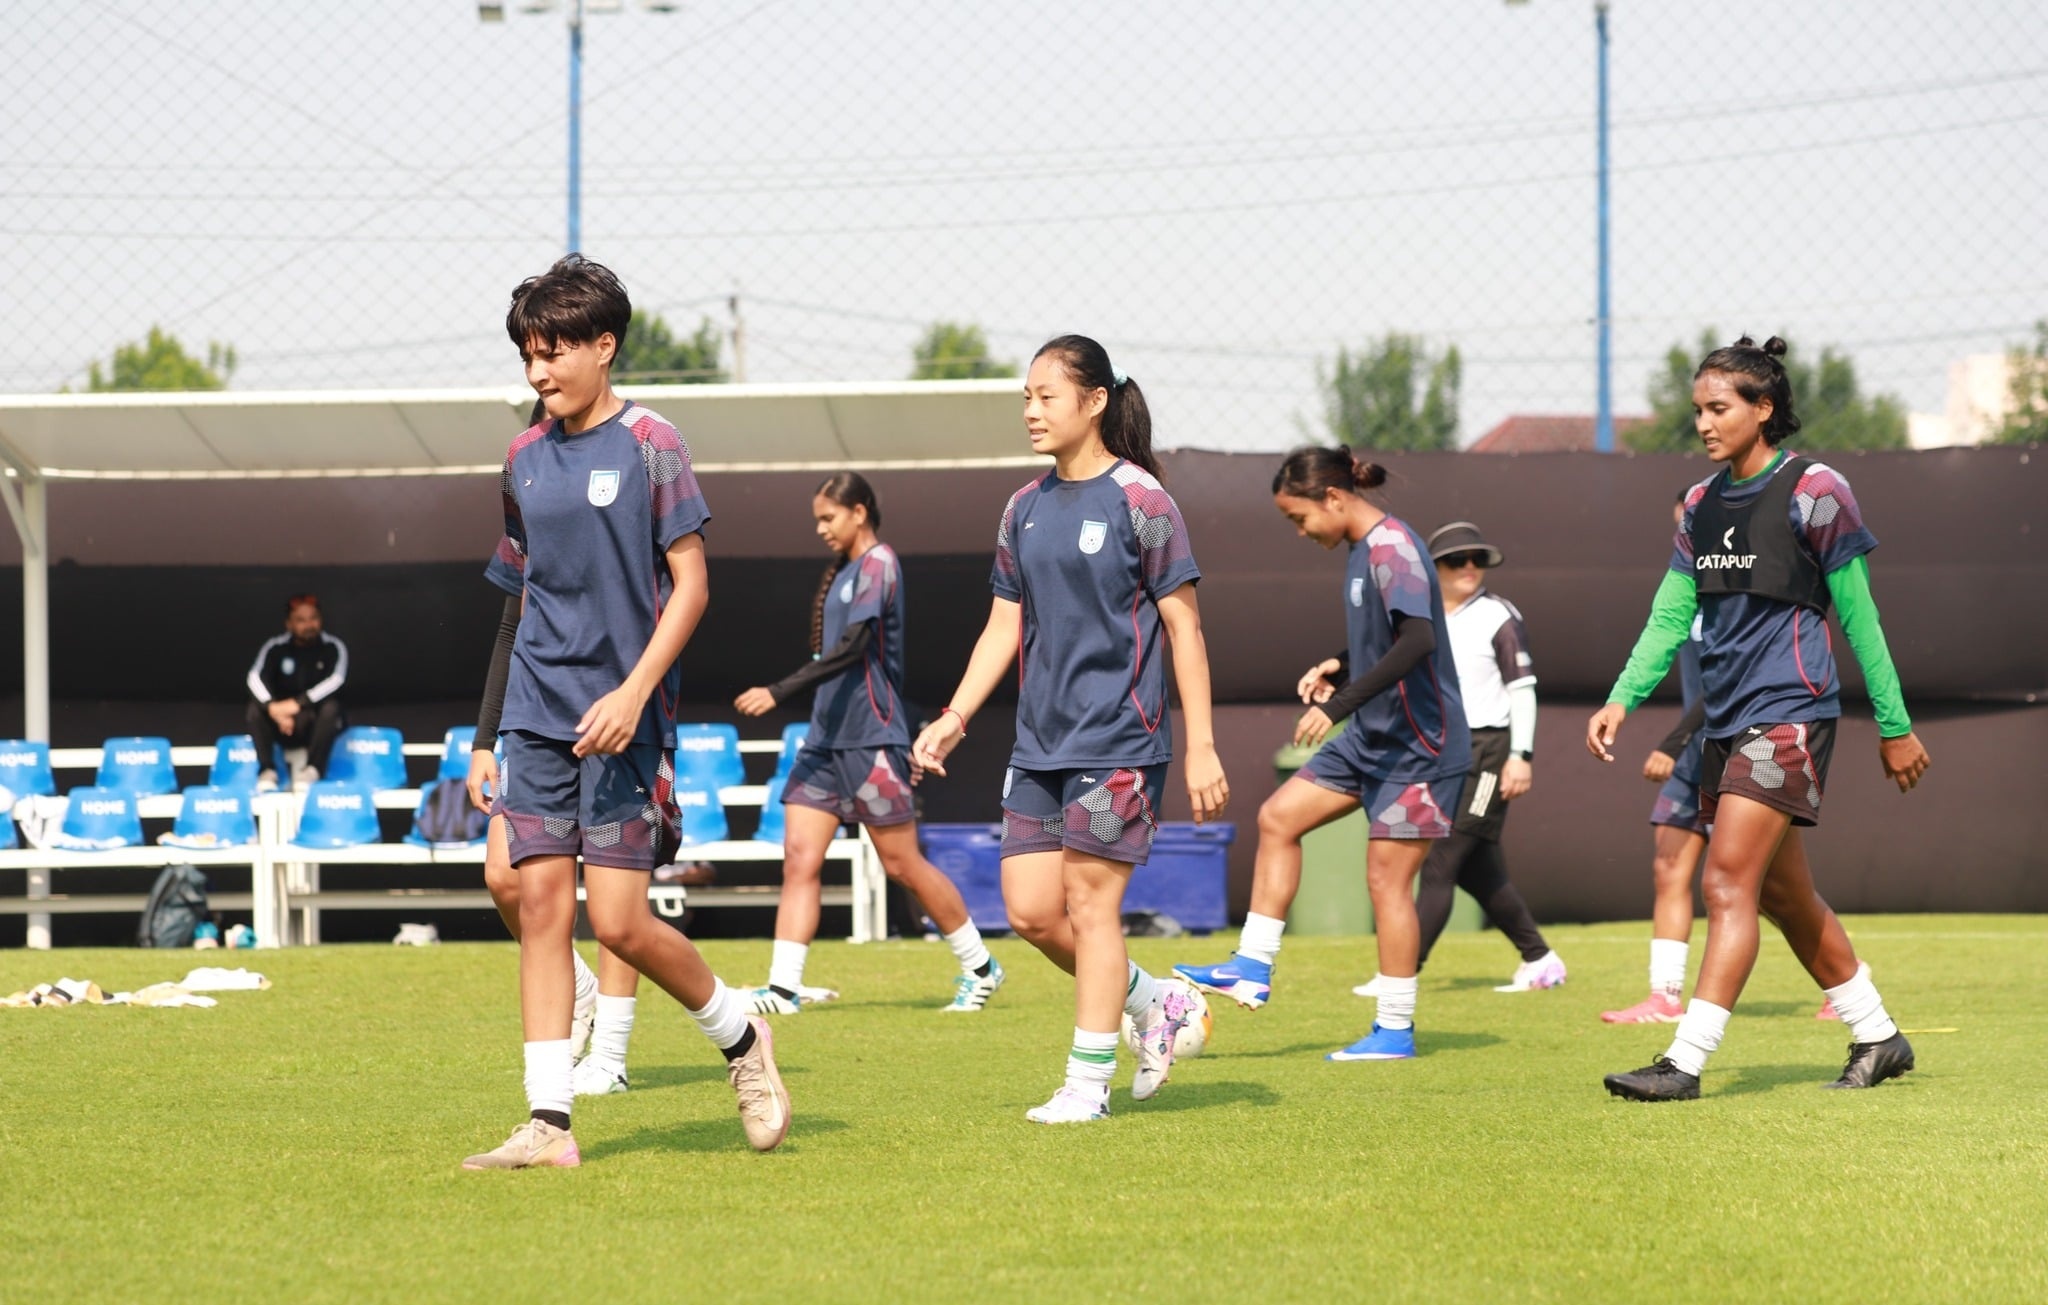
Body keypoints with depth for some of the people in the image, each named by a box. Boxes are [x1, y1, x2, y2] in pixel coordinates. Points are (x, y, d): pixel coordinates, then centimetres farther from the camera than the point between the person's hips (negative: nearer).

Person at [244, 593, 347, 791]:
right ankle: (267, 770, -31)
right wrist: (272, 707, -39)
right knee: (255, 708, -26)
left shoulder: (333, 648, -8)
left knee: (331, 707, -33)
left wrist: (298, 703, -35)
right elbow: (256, 678, -19)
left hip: (317, 722, -2)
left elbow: (335, 681, -23)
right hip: (282, 721, 2)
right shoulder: (276, 648, -4)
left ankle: (313, 769, -35)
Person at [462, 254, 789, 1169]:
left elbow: (690, 584, -8)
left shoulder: (648, 444, -6)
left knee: (618, 919, -9)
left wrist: (634, 692, -17)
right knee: (541, 905, -2)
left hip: (622, 720, -5)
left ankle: (740, 1035, 18)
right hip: (538, 716, 5)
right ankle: (549, 1123, -1)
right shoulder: (525, 457, 10)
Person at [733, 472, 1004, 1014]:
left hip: (870, 740, -8)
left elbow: (852, 648, -22)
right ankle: (783, 987, -8)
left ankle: (979, 967, 14)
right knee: (799, 858, -4)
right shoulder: (844, 570, 16)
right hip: (826, 739, 8)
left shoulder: (878, 564, -11)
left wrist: (779, 692, -27)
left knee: (902, 864, -1)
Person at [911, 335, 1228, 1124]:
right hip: (1040, 741, 7)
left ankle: (1088, 1085, 2)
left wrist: (1201, 747, -10)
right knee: (1030, 909, 3)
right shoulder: (1025, 510, 11)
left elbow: (1183, 625, -7)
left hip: (1117, 740, -7)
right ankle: (1155, 1002, 23)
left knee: (1090, 906, -5)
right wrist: (954, 719, 5)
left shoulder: (1138, 500, -8)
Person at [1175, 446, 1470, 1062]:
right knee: (1278, 817, 7)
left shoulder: (1391, 547, -18)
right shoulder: (1362, 549, 11)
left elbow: (1417, 639, -31)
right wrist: (1340, 668, 7)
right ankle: (1253, 971, 10)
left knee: (1387, 877, -6)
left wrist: (1342, 702, -31)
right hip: (1372, 737, 10)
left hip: (1418, 745, -10)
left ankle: (1396, 1029, 2)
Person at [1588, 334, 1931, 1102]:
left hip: (1789, 714, -8)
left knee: (1728, 885, -15)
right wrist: (1621, 700, -1)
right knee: (1784, 896, 13)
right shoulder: (1701, 505, 12)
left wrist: (1895, 728, -3)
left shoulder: (1814, 492, -7)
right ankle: (1878, 1038, 26)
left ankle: (1685, 1062, -18)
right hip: (1727, 721, 8)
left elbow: (1858, 616, -5)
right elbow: (1670, 618, 13)